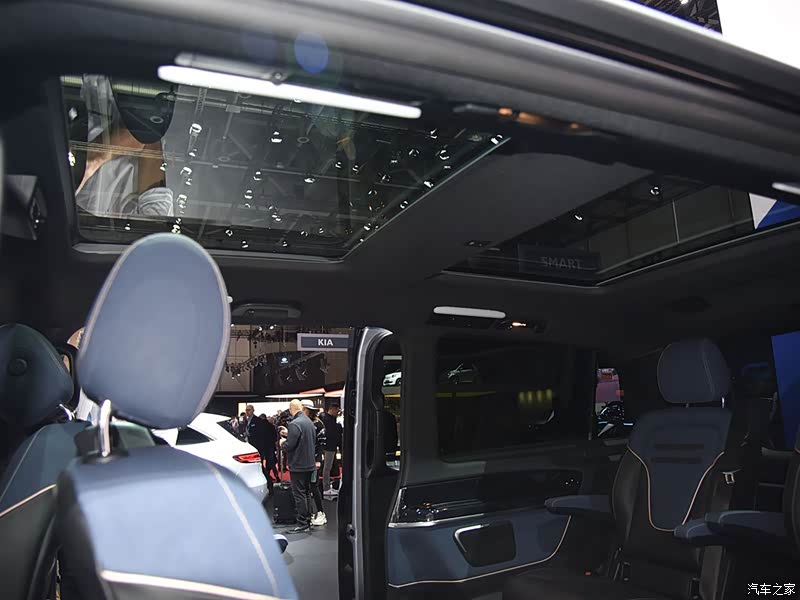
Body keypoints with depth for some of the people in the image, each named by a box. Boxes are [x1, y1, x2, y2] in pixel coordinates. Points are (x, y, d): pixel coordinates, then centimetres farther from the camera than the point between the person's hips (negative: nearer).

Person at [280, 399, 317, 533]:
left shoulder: (294, 424, -20)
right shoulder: (309, 422, 8)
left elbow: (288, 446, -23)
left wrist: (282, 442, 1)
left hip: (298, 465, -9)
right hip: (310, 464, 9)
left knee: (299, 494, -1)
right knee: (307, 493, 17)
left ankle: (302, 524, 3)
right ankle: (308, 521, 26)